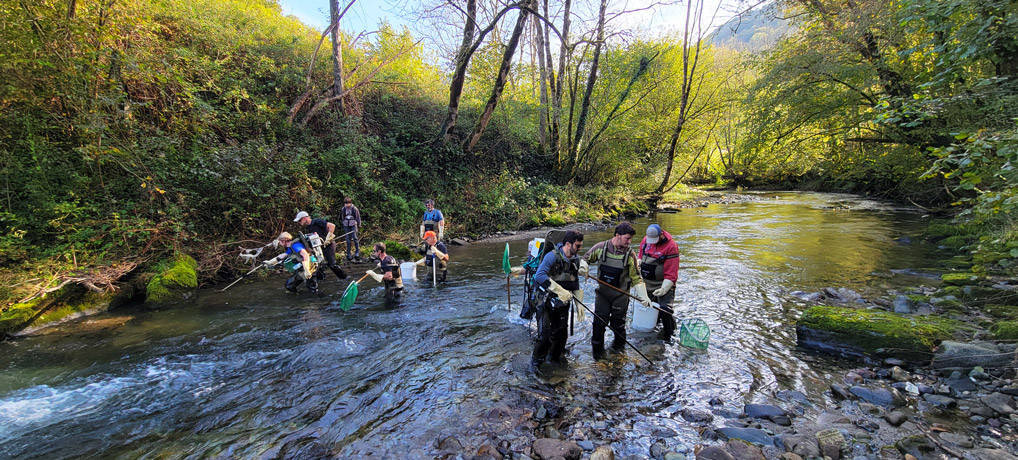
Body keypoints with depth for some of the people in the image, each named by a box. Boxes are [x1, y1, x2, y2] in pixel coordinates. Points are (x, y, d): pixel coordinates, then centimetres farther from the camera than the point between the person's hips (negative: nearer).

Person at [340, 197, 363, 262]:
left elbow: (358, 217, 1)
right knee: (348, 240, 6)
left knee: (355, 238, -12)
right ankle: (348, 254, 12)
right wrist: (343, 226, 19)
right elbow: (343, 218, 17)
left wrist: (358, 225, 3)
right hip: (346, 226, 4)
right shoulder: (343, 209, 5)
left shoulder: (354, 209, -7)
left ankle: (357, 251, 2)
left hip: (353, 225, -4)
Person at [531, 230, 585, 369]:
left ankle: (555, 357, 36)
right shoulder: (552, 256, -19)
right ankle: (536, 361, 15)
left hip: (563, 304, 6)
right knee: (544, 334, -7)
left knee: (560, 333, 13)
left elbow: (576, 284, 13)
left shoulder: (577, 260, 3)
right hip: (547, 302, -6)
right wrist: (560, 291, -35)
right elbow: (539, 276, -32)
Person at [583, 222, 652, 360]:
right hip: (602, 293, 0)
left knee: (618, 325, 9)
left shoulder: (630, 254, -5)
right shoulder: (600, 247, -6)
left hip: (621, 295, 0)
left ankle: (618, 346, 36)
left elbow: (636, 278, 1)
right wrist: (583, 268, -10)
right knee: (599, 322, 1)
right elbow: (586, 259, 11)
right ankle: (597, 349, 20)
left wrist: (643, 297, -8)